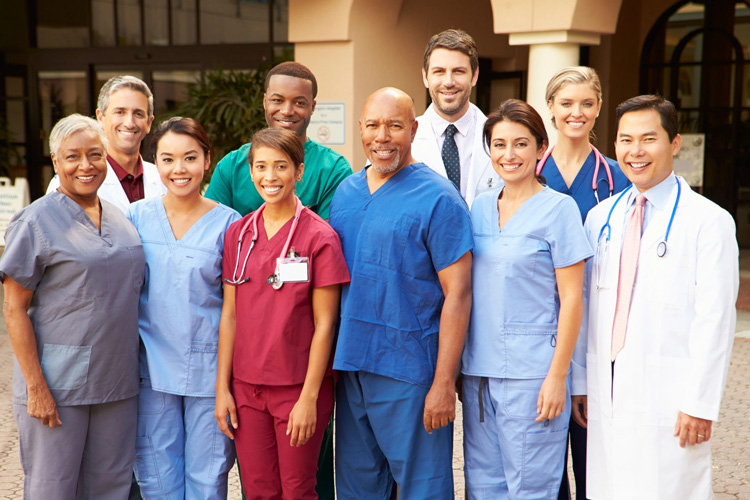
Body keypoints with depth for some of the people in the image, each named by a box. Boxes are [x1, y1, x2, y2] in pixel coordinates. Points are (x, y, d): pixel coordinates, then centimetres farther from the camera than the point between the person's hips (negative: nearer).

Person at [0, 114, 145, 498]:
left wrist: (129, 371, 11)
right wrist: (36, 387, -15)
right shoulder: (36, 221, -7)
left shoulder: (121, 220, 10)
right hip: (57, 384, -5)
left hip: (117, 383, 5)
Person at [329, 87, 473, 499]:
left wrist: (443, 383, -16)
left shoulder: (437, 198, -9)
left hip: (408, 372, -6)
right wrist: (329, 364, 10)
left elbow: (457, 294, -12)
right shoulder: (345, 193, 10)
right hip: (349, 368, 6)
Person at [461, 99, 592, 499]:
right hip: (479, 371, 5)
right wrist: (461, 364, 11)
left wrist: (557, 375, -11)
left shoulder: (558, 208, -5)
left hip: (531, 372, -5)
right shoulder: (481, 207, 10)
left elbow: (571, 298, -7)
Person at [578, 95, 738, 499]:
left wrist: (700, 404, -12)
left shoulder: (709, 221, -5)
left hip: (669, 400, -5)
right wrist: (580, 381, 12)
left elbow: (715, 321, -9)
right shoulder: (600, 218, 12)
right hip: (607, 395, 5)